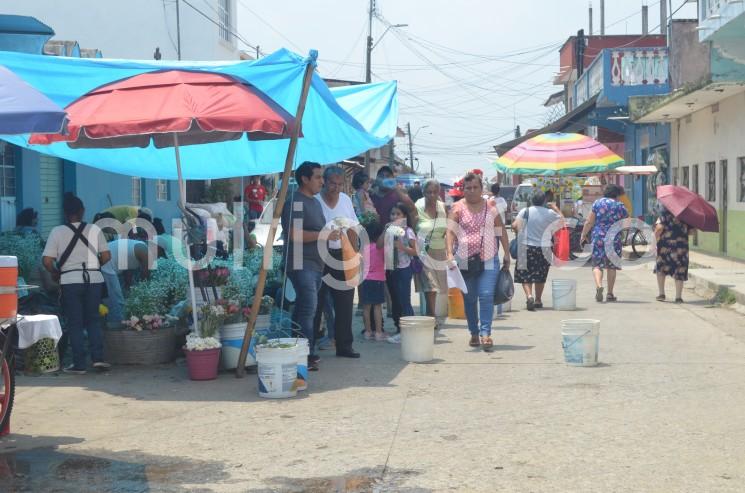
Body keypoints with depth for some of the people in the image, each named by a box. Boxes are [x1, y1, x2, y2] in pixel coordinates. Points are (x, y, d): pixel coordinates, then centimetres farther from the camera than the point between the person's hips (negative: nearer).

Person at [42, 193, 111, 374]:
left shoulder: (57, 232, -2)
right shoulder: (94, 229, 2)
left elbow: (47, 260, -7)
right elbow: (106, 256, 1)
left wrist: (56, 274, 11)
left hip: (70, 281, -1)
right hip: (94, 279, 2)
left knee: (74, 323, 6)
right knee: (93, 319, 14)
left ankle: (79, 364, 5)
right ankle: (98, 357, 2)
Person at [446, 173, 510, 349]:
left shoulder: (491, 207, 6)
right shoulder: (458, 208, 1)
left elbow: (501, 231, 12)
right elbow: (451, 231, -7)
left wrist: (507, 253, 9)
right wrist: (450, 253, -20)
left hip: (489, 260, 0)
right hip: (465, 260, 0)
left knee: (487, 295, -12)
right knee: (469, 298, 7)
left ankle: (485, 333, -11)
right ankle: (474, 333, 18)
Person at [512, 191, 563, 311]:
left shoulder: (525, 211, -4)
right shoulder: (550, 213, -1)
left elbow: (515, 225, -12)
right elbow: (562, 219, 14)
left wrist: (519, 235, 6)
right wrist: (555, 208, 26)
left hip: (526, 247, -2)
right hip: (544, 247, 2)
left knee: (525, 275, 1)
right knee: (540, 276, 16)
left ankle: (529, 296, -21)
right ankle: (538, 300, 23)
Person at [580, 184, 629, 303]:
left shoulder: (597, 203, 3)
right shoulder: (619, 206, 2)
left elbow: (589, 222, 1)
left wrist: (583, 235, 9)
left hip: (598, 237, 0)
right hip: (614, 238, 0)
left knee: (597, 264, 4)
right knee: (611, 266, 9)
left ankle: (599, 286, -22)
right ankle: (610, 294, 11)